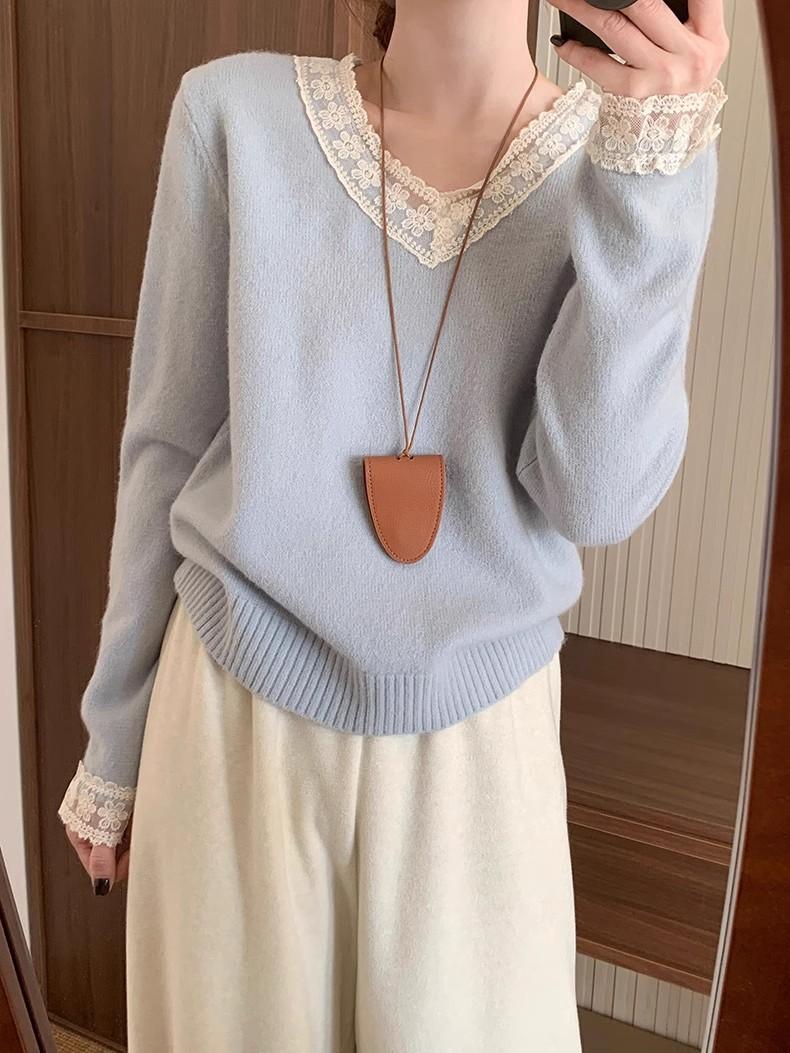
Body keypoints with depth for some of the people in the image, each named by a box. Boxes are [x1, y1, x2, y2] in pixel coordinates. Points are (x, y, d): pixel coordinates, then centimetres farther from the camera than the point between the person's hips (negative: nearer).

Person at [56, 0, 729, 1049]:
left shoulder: (643, 143, -6)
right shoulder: (236, 110, -9)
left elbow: (595, 500, -15)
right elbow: (167, 445, -3)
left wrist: (650, 164, -24)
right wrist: (116, 737, 5)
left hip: (476, 741, 1)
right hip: (237, 720, 0)